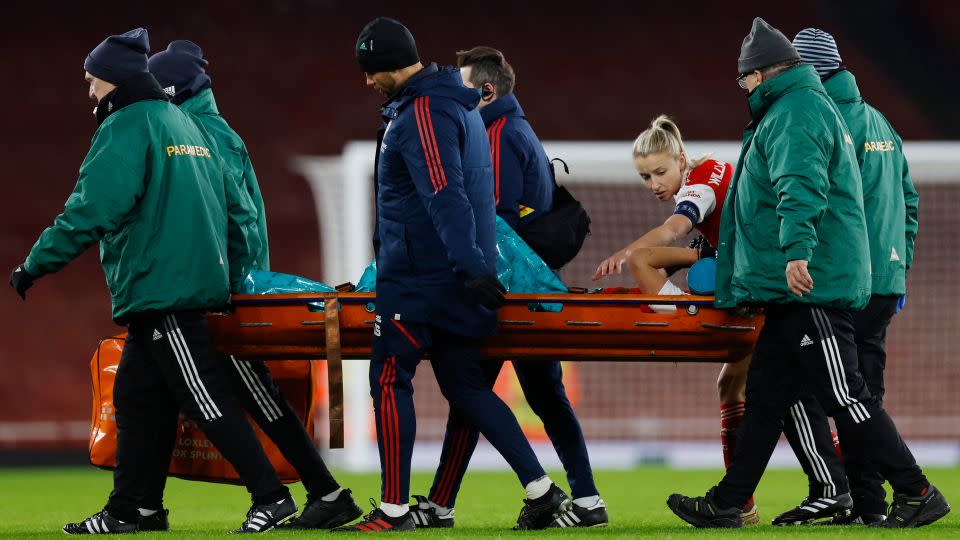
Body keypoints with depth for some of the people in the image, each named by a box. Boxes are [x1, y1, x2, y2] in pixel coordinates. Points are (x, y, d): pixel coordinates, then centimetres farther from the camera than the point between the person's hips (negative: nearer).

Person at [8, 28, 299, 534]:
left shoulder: (127, 128, -10)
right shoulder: (185, 125, 19)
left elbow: (91, 210, -19)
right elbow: (239, 207, 19)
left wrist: (35, 264, -13)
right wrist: (232, 273, 22)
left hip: (159, 291, -10)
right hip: (199, 281, 10)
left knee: (205, 400, -7)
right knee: (134, 398, 13)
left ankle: (271, 496, -9)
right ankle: (122, 513, 17)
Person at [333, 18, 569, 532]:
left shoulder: (423, 114, -16)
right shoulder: (454, 103, 17)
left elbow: (446, 197, -25)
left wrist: (471, 267, -31)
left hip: (420, 278, -10)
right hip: (452, 277, 10)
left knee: (389, 380, -3)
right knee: (464, 385, 11)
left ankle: (393, 510, -3)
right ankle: (540, 490, 7)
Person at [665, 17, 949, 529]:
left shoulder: (798, 111, -10)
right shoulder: (802, 107, 24)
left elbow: (800, 186, -27)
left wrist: (796, 248, -40)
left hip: (811, 282, -11)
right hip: (796, 290, 11)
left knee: (845, 397, -9)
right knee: (765, 395, 11)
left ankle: (916, 493, -6)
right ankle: (727, 505, 14)